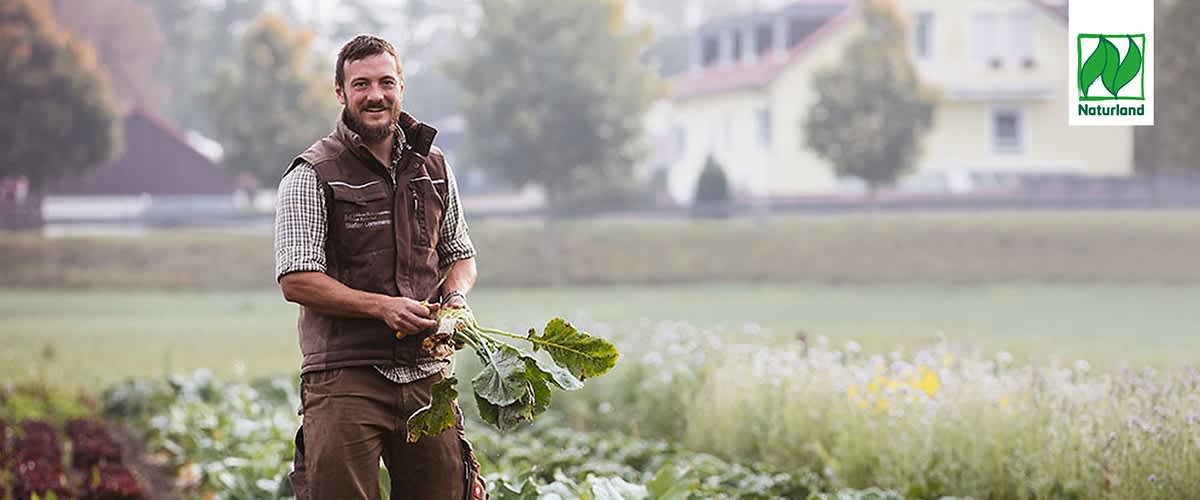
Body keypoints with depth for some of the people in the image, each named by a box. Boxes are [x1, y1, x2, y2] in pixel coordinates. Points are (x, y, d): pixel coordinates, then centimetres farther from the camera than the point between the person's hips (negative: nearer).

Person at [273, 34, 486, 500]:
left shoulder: (433, 167, 13)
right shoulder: (312, 175, -4)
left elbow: (460, 254, 24)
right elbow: (296, 281, -9)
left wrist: (456, 297, 1)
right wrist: (382, 306, -18)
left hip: (426, 375, 5)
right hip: (345, 378, -4)